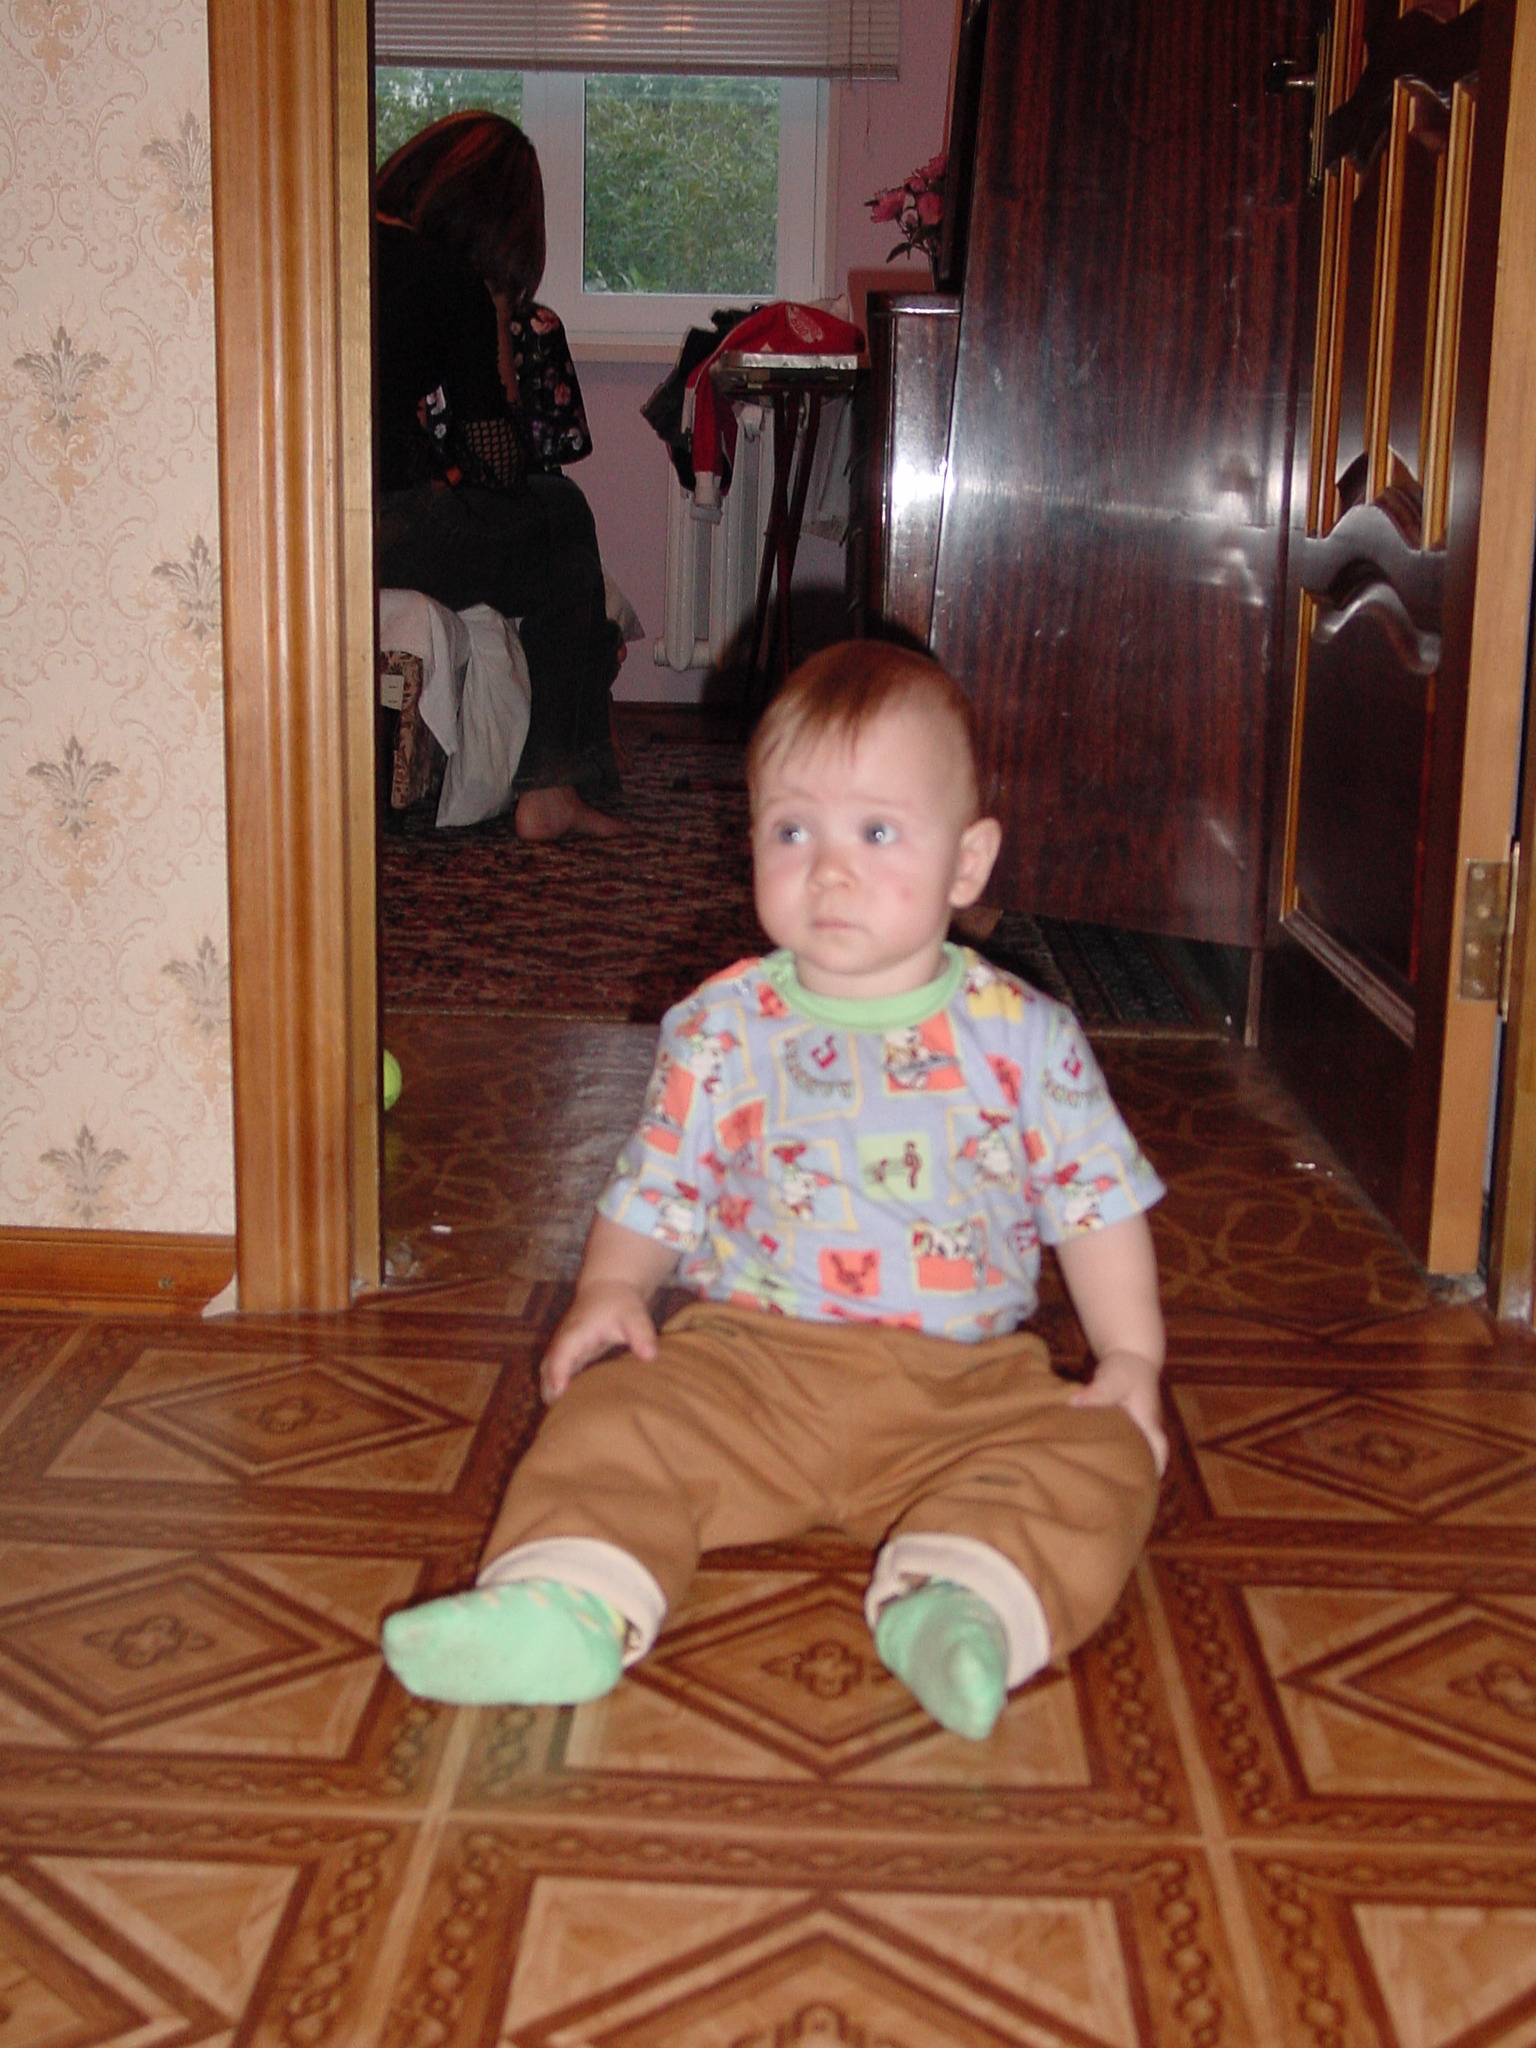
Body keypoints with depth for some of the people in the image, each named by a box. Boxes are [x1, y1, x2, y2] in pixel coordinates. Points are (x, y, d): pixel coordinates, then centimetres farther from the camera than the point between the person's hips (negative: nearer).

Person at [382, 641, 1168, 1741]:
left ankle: (960, 1603, -41)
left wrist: (1133, 1357, -4)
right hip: (750, 1360, 1)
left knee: (1100, 1459, -24)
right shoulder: (724, 1030, 3)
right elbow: (657, 1184, 8)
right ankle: (571, 1603, -38)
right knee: (615, 1413, -22)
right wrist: (612, 1287, -10)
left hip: (963, 1386, 0)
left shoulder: (1026, 1039, 1)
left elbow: (1099, 1201, 6)